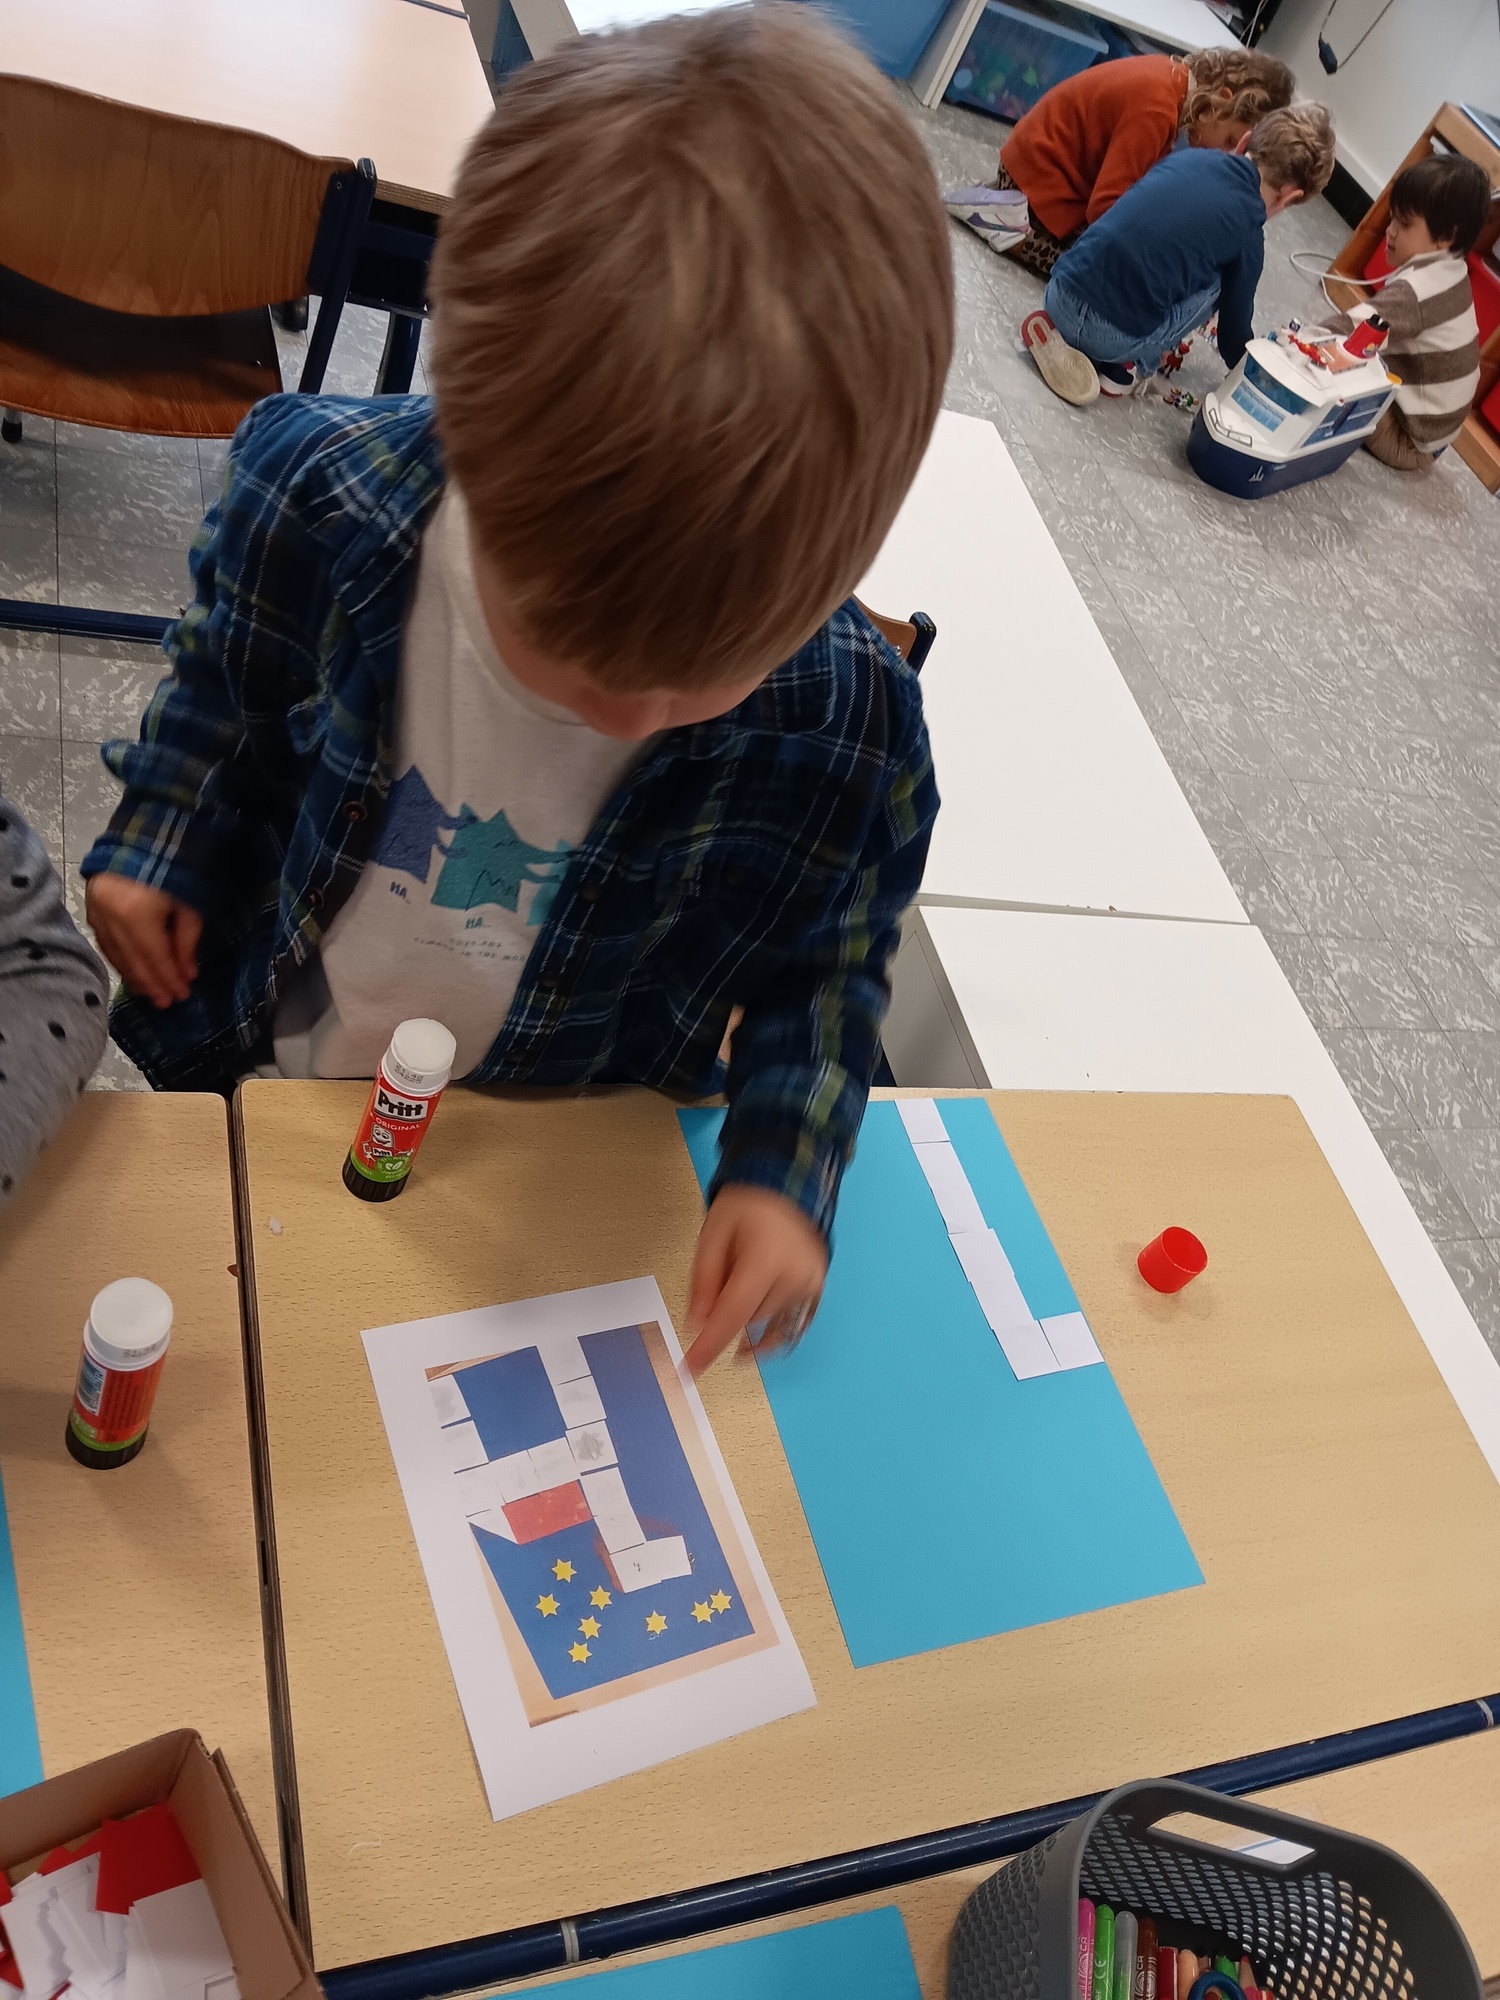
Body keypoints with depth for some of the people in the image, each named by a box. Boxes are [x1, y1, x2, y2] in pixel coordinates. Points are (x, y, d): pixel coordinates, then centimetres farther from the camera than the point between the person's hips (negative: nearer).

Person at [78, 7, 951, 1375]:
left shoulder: (850, 731, -30)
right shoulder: (318, 497, -27)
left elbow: (824, 969, -12)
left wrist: (782, 1172, -23)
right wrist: (154, 847, -4)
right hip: (249, 1069, 2)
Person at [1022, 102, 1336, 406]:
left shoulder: (1185, 158, 15)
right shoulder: (1248, 232, 2)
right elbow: (1235, 320, 15)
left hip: (1060, 294, 5)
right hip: (1112, 337, -5)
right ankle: (1124, 364, 7)